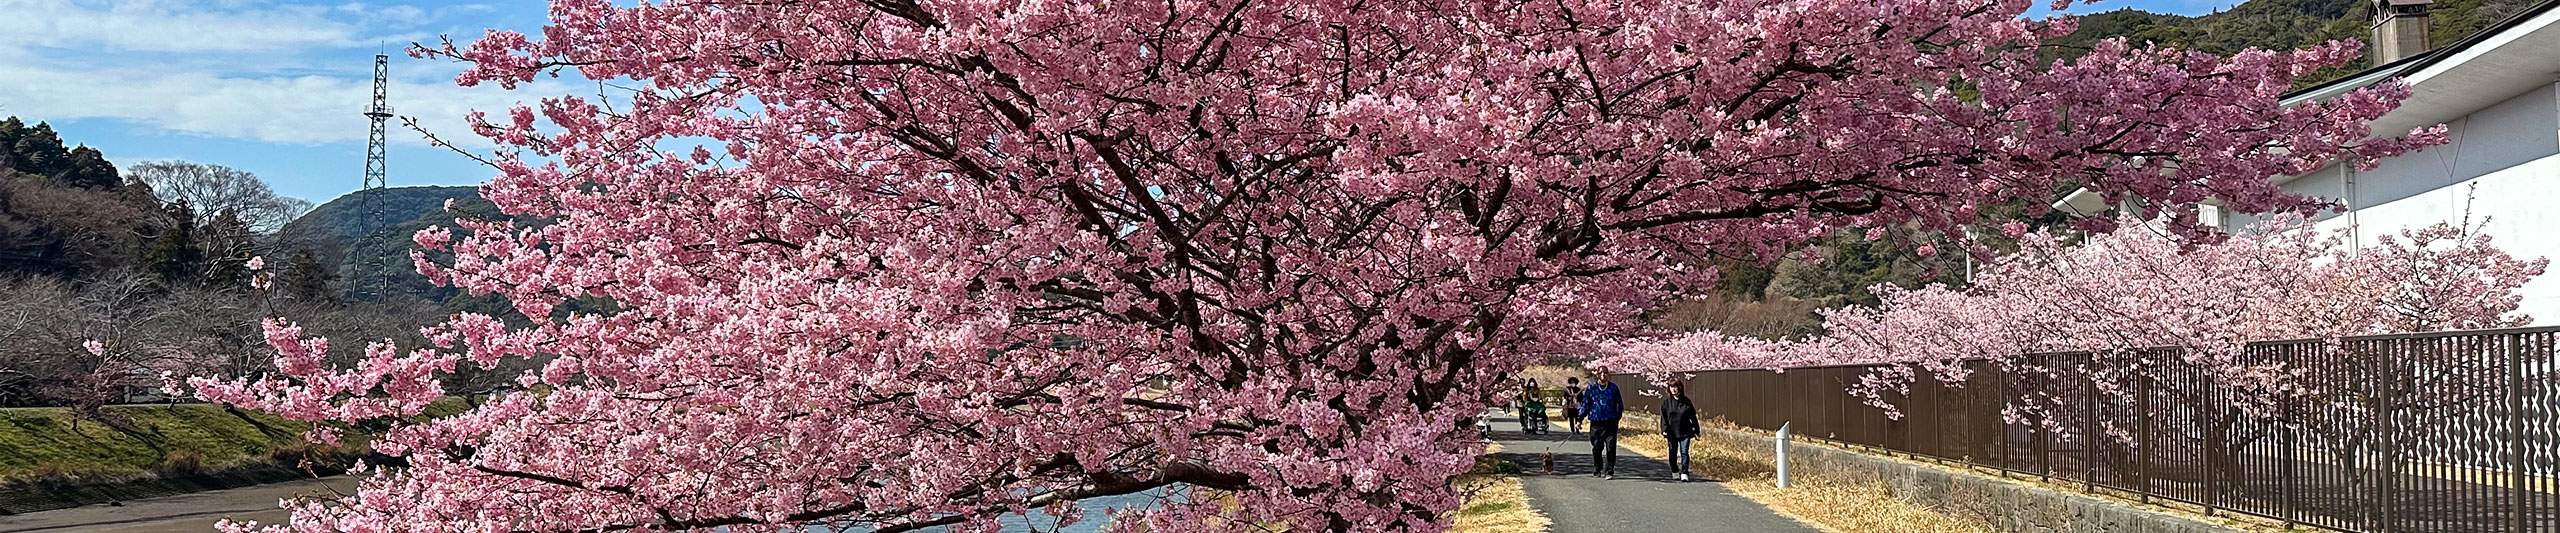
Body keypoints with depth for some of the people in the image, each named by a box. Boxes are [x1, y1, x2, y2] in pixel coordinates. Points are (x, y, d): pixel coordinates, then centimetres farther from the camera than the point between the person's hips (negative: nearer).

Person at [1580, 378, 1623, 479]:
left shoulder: (1613, 388, 6)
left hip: (1610, 422, 0)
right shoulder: (1591, 388, 4)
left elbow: (1619, 404, 15)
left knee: (1611, 448, -7)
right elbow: (1585, 404, 7)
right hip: (1596, 422, 0)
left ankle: (1609, 472, -3)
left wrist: (1618, 417, 8)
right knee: (1597, 447, 7)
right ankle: (1597, 470, 23)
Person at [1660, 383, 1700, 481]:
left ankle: (1684, 473, -8)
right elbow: (1664, 417, 2)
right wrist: (1664, 430, -9)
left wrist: (1696, 430, 9)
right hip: (1672, 432, 1)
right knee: (1673, 454, 9)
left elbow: (1693, 417, 9)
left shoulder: (1686, 401, 3)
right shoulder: (1666, 402, 3)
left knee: (1684, 452, -9)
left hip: (1685, 432, -1)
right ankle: (1675, 473, 25)